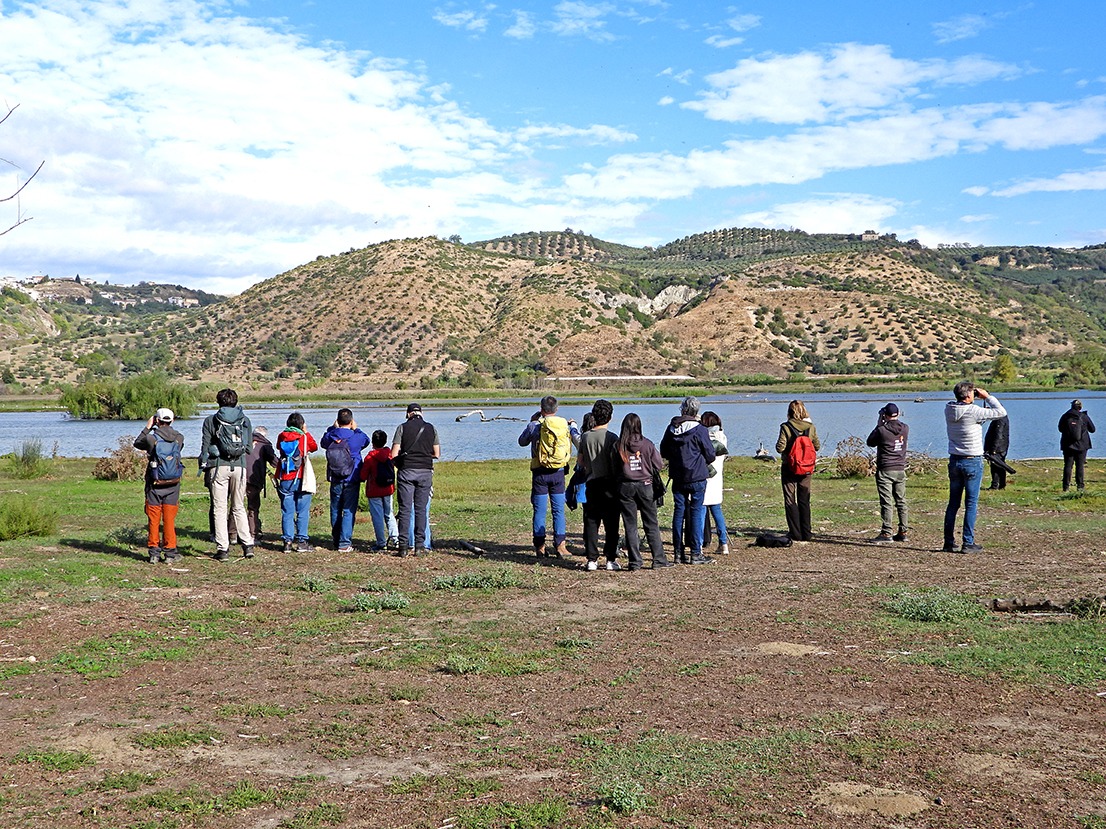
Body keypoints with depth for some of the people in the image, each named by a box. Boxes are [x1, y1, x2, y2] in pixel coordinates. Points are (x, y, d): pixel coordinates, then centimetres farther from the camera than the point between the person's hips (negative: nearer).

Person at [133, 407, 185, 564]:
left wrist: (147, 428, 15)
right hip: (173, 485, 2)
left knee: (153, 519, 8)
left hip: (155, 485, -2)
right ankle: (170, 552, 9)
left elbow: (137, 444, 9)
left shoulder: (151, 438, -10)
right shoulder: (179, 438, -3)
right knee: (169, 519, 7)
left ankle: (154, 552, 11)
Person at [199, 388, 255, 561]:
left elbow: (205, 446, 1)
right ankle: (248, 545, 5)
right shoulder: (245, 420, 8)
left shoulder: (210, 421, 2)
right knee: (239, 508, 12)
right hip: (239, 467, 2)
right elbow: (249, 447, 10)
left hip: (218, 467, -2)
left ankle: (222, 548, -1)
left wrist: (203, 466, 12)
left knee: (220, 508, 2)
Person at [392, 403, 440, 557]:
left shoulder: (403, 427, 0)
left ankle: (404, 546, 1)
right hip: (425, 471, 2)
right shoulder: (431, 428, 7)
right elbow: (437, 454, 7)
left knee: (405, 509, 3)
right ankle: (420, 545, 3)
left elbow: (394, 454, -4)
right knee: (421, 509, 6)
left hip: (406, 471, -1)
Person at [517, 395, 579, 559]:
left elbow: (522, 442, 9)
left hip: (540, 473, -2)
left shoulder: (534, 426, -6)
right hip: (558, 473, 2)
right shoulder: (566, 425, -1)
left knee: (539, 510, 4)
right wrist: (573, 425, 24)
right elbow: (579, 440, 7)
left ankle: (540, 546, 5)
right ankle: (560, 546, 2)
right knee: (559, 510, 6)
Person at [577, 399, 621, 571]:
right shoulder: (611, 438, -10)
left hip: (591, 484, 4)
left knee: (591, 523, 7)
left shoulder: (585, 436, 3)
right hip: (608, 484, -4)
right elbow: (616, 464, -11)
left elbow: (580, 461, 10)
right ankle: (611, 559, 3)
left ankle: (591, 559, 6)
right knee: (611, 524, 3)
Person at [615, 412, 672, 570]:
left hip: (625, 487, 0)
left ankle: (635, 561, 5)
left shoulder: (619, 446, -7)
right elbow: (658, 465, -1)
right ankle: (658, 559, 10)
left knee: (630, 526, 6)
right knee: (651, 525, 9)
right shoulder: (647, 444, -6)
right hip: (645, 485, 0)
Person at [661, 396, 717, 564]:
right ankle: (695, 553, 0)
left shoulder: (671, 429, 2)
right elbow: (710, 455, -5)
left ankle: (679, 552, 11)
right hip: (697, 477, -4)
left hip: (677, 477, 4)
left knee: (678, 512, 9)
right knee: (697, 512, 1)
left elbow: (663, 452, 12)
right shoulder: (700, 430, -11)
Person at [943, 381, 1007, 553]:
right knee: (971, 503, 1)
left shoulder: (948, 409, -2)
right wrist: (987, 396, -2)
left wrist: (979, 400, 9)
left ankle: (949, 542, 14)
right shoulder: (973, 411, -18)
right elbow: (1001, 412, -11)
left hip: (954, 460, 6)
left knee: (953, 502, 11)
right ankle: (968, 543, 1)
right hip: (972, 461, -6)